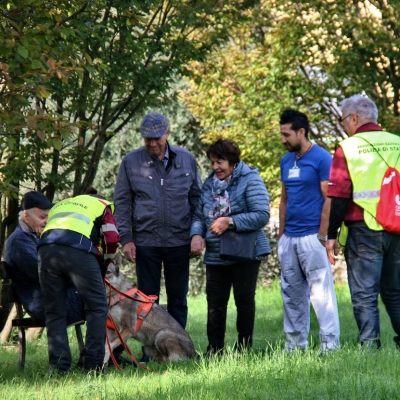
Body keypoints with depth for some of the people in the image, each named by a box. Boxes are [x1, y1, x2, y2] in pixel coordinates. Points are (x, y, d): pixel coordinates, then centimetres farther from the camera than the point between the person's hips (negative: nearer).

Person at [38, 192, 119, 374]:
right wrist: (102, 262, 31)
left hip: (46, 248, 4)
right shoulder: (101, 205, 29)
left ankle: (58, 366, 7)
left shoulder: (58, 206, 41)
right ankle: (93, 364, 2)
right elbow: (112, 239, 14)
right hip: (78, 250, -4)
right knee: (97, 307, 7)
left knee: (54, 311, 12)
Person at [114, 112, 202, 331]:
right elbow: (121, 203, 4)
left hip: (179, 241, 1)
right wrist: (126, 239, -3)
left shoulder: (186, 159, 4)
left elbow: (196, 197, 11)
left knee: (178, 299, 7)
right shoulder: (131, 162, 1)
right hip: (145, 241, -1)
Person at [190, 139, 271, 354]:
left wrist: (230, 222, -24)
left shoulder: (250, 180, -9)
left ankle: (244, 347, 12)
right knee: (215, 302, 4)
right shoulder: (210, 183, 11)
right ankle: (214, 350, 9)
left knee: (244, 300, 3)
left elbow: (262, 215, -18)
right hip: (215, 254, 5)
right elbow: (198, 215, 14)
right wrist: (196, 234, -7)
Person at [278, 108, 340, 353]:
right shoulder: (287, 161, 14)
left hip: (311, 237, -8)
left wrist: (322, 236, -15)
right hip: (289, 238, 8)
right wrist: (281, 236, 14)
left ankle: (330, 344, -5)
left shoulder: (321, 158, -7)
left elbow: (329, 199, -11)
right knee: (292, 294, 10)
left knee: (321, 291, -8)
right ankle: (295, 345, 17)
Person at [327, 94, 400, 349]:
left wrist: (332, 236, -1)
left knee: (364, 295, 0)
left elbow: (339, 198, -7)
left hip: (363, 231, -4)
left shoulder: (347, 148, -5)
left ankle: (370, 346, -5)